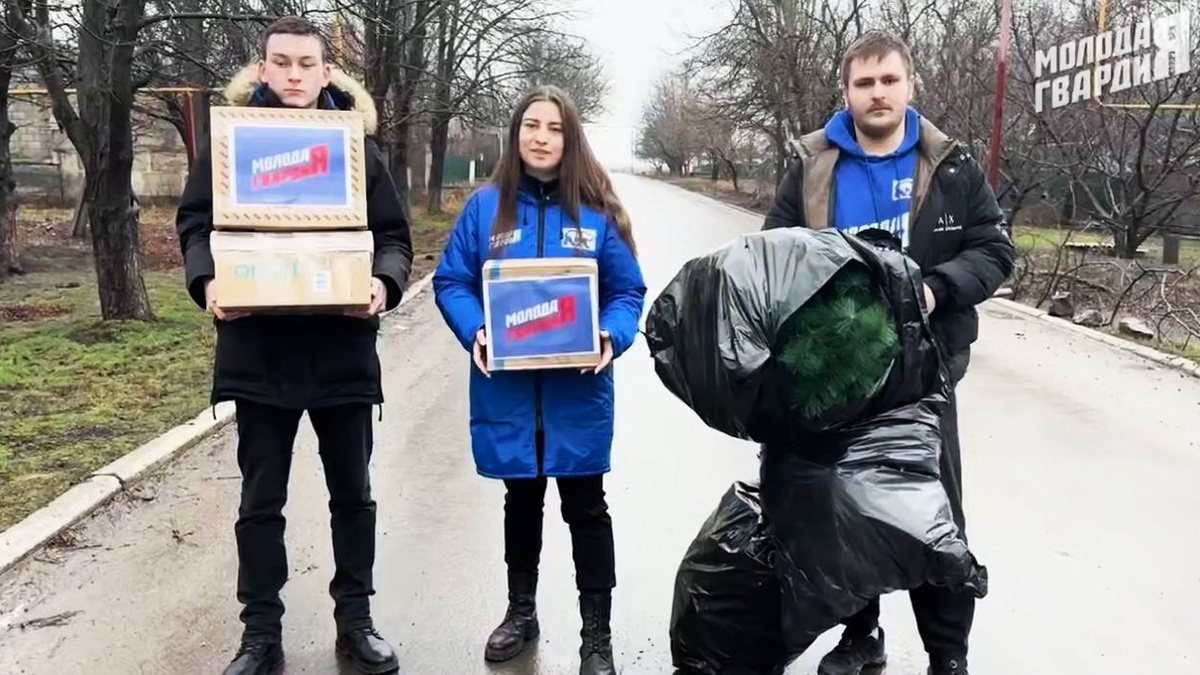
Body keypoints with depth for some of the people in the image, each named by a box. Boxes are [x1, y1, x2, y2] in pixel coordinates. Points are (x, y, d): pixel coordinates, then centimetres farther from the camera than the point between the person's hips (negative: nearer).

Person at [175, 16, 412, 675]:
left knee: (352, 492, 11)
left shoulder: (357, 143, 4)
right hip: (259, 345, 0)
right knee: (261, 498, 8)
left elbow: (393, 233, 3)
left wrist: (384, 281, -18)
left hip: (343, 345, 1)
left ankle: (355, 620, 27)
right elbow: (195, 220, 3)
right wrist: (208, 280, -17)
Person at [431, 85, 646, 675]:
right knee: (521, 500, 19)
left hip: (579, 390, -1)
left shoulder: (597, 210, -3)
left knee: (585, 506, 8)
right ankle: (520, 612, 38)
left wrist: (613, 337, -20)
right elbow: (451, 282, 1)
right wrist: (473, 333, -17)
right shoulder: (485, 206, -1)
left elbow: (628, 291, -1)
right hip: (507, 389, 1)